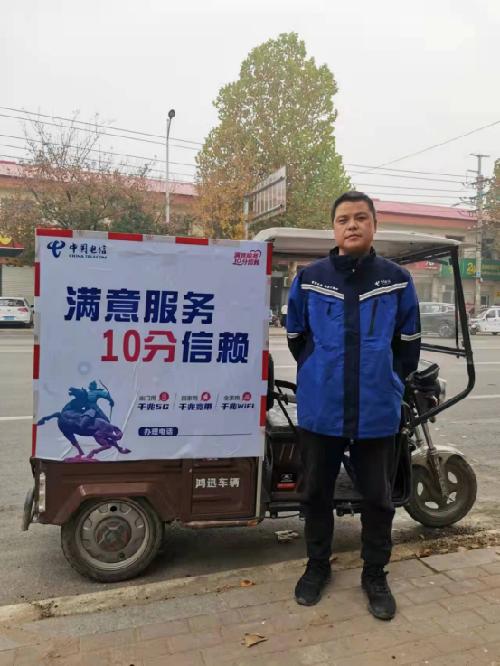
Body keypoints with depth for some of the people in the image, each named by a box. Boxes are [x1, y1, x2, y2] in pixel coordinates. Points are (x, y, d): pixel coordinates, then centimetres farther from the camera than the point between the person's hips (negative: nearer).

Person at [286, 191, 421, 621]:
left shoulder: (397, 280, 0)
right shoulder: (310, 278, -1)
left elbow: (408, 343, 11)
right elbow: (296, 337, 12)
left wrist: (388, 383, 10)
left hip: (377, 411, 0)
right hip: (320, 409, 1)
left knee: (378, 497, 12)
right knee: (316, 493, 14)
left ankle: (375, 574, 33)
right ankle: (317, 566, 36)